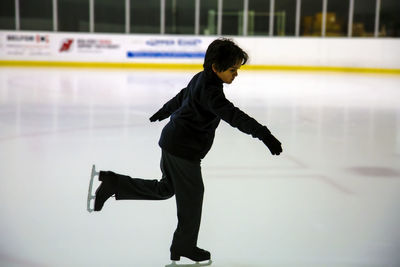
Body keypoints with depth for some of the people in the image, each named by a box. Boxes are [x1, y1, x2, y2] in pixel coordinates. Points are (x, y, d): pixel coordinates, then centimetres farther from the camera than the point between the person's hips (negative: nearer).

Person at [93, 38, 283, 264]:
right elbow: (232, 114, -38)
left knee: (165, 189, 23)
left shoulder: (201, 78, 7)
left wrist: (164, 112, 43)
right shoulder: (210, 90, -23)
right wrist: (264, 135, -46)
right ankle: (184, 246, 22)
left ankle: (113, 183, 19)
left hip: (172, 143, 10)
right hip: (184, 149, -10)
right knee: (192, 195, 6)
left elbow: (181, 97, 25)